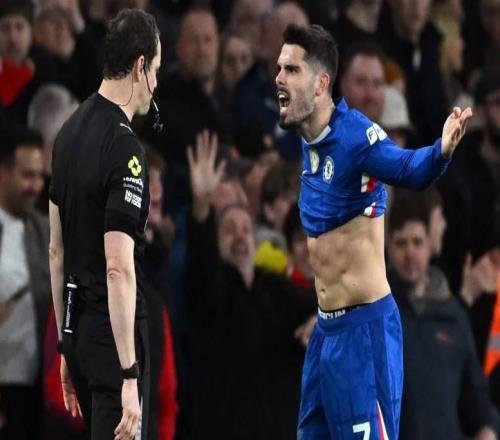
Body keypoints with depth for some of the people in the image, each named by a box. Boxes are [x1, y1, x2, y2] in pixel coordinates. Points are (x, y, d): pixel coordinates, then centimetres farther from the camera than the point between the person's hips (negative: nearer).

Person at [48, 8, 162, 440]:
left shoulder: (70, 132, 8)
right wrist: (129, 374, -23)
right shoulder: (125, 149, -18)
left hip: (78, 329, 9)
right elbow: (119, 268, -23)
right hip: (114, 334, -9)